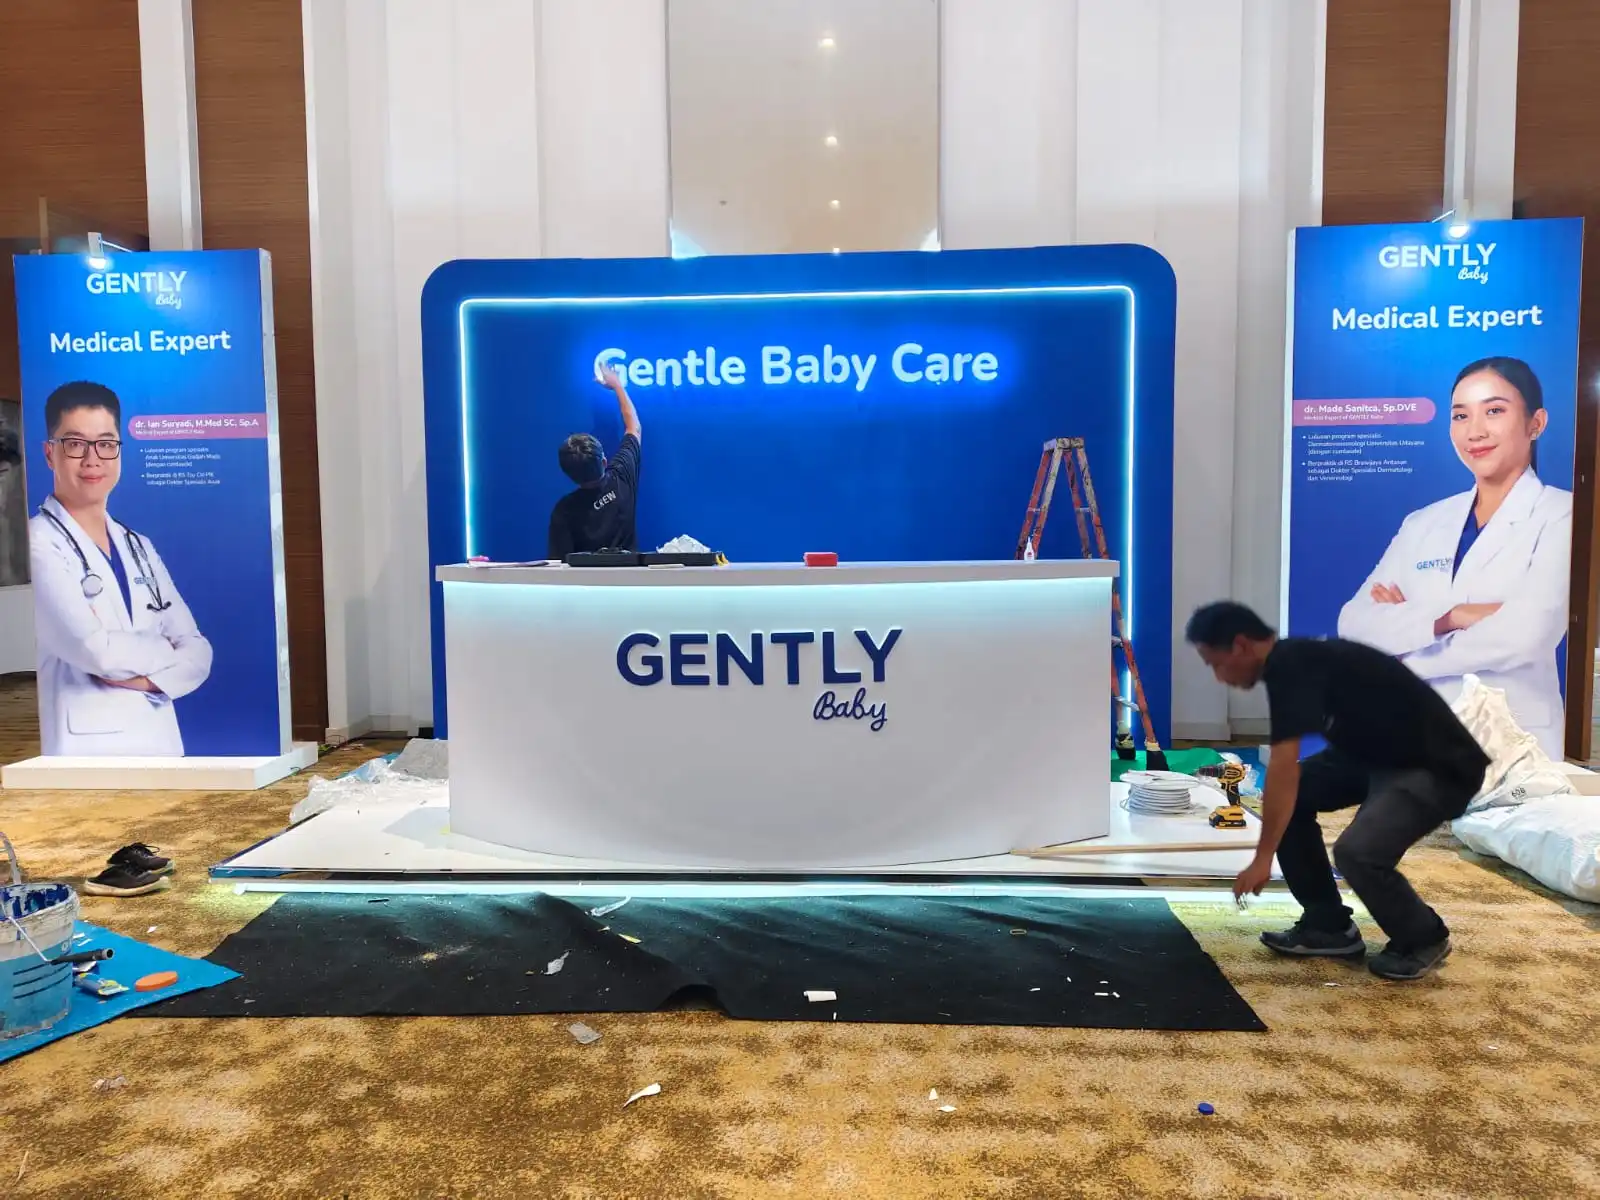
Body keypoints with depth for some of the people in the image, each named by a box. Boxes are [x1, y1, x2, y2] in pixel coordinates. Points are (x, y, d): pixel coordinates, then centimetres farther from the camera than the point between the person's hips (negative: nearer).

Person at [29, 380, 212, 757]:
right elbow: (96, 650, -19)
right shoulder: (37, 542, -6)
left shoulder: (138, 547, 13)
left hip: (161, 744, 5)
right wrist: (164, 650, -2)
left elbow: (198, 651, 6)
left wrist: (148, 677, -12)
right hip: (84, 749, -5)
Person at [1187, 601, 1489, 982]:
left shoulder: (1288, 665, -22)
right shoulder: (1296, 660, 7)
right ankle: (1329, 926, 11)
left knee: (1357, 851, -27)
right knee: (1289, 794, 1)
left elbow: (1283, 766, -28)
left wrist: (1263, 858, -24)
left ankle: (1424, 939, 4)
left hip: (1441, 768, -10)